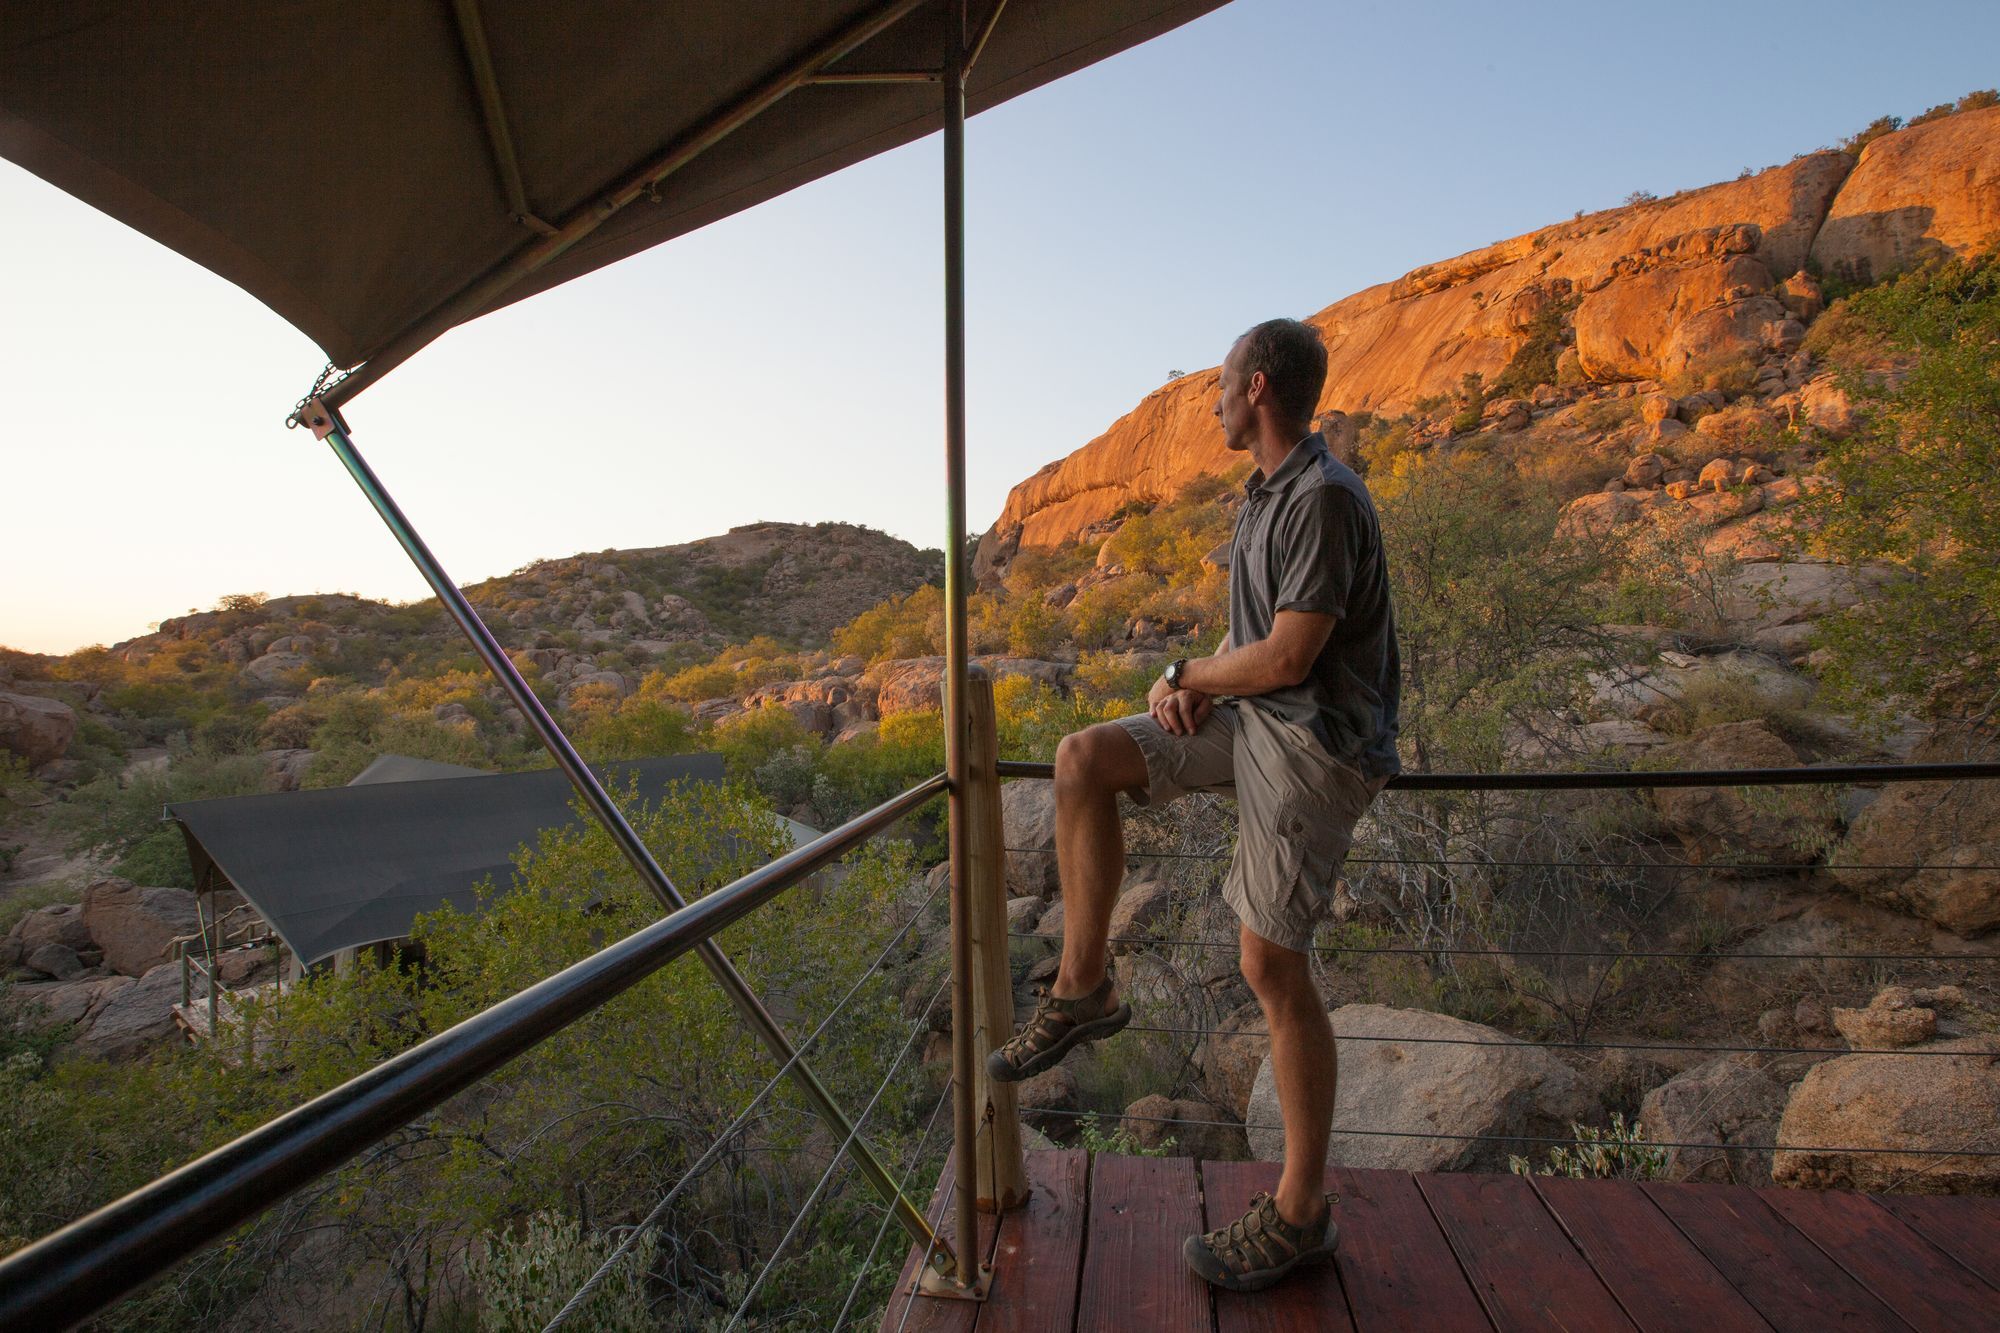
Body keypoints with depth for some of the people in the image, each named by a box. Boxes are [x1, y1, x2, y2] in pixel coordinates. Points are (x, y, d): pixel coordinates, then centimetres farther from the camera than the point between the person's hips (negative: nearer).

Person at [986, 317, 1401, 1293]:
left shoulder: (1325, 499, -19)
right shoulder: (1265, 495, 13)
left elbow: (1288, 657, -23)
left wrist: (1186, 676, -5)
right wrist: (1194, 682, -2)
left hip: (1312, 744, -9)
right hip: (1250, 716, 9)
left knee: (1272, 967, -4)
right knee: (1082, 758, -4)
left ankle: (1300, 1212, 16)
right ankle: (1083, 991, 5)